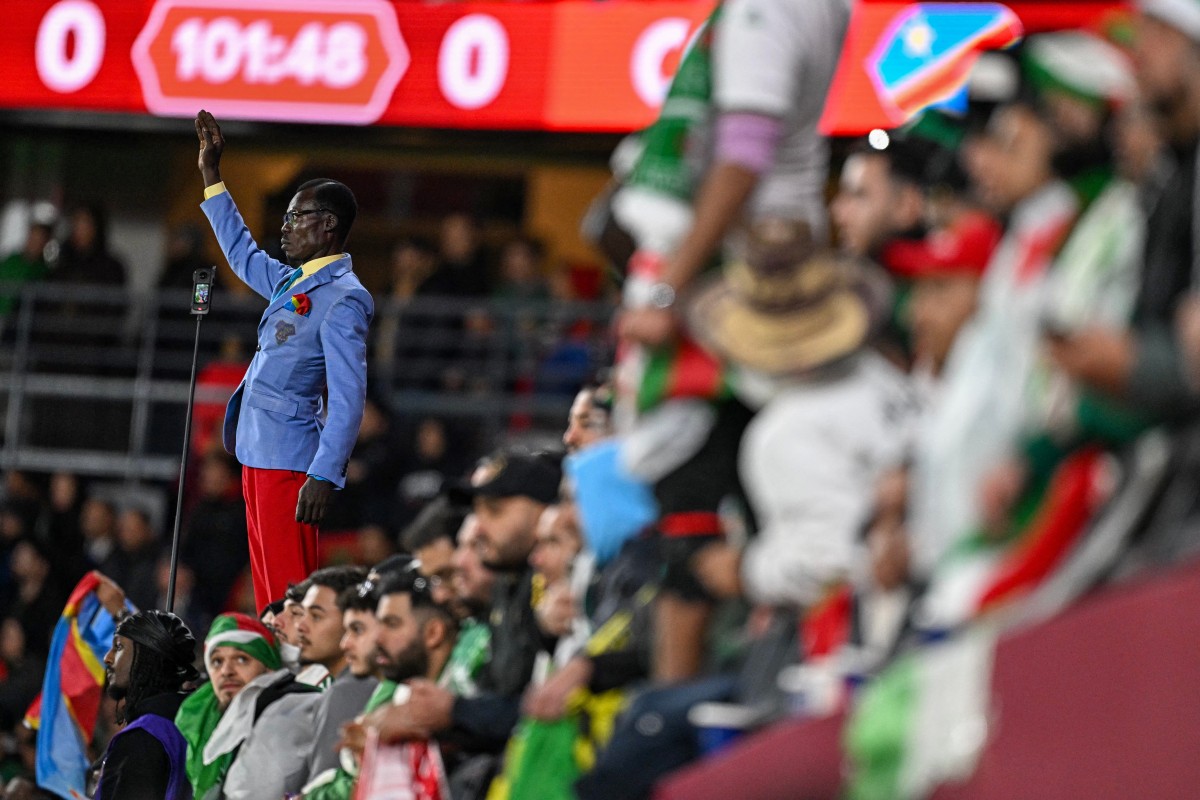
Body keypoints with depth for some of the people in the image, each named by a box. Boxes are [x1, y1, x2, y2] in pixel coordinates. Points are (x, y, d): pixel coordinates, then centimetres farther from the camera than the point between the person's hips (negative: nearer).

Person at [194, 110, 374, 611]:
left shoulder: (342, 298, -12)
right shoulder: (290, 282, 16)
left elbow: (348, 398, -19)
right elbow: (243, 255, 37)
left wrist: (324, 476, -27)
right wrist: (210, 174, 36)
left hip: (290, 461, -10)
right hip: (259, 455, 10)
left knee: (290, 598, -12)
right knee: (268, 592, 9)